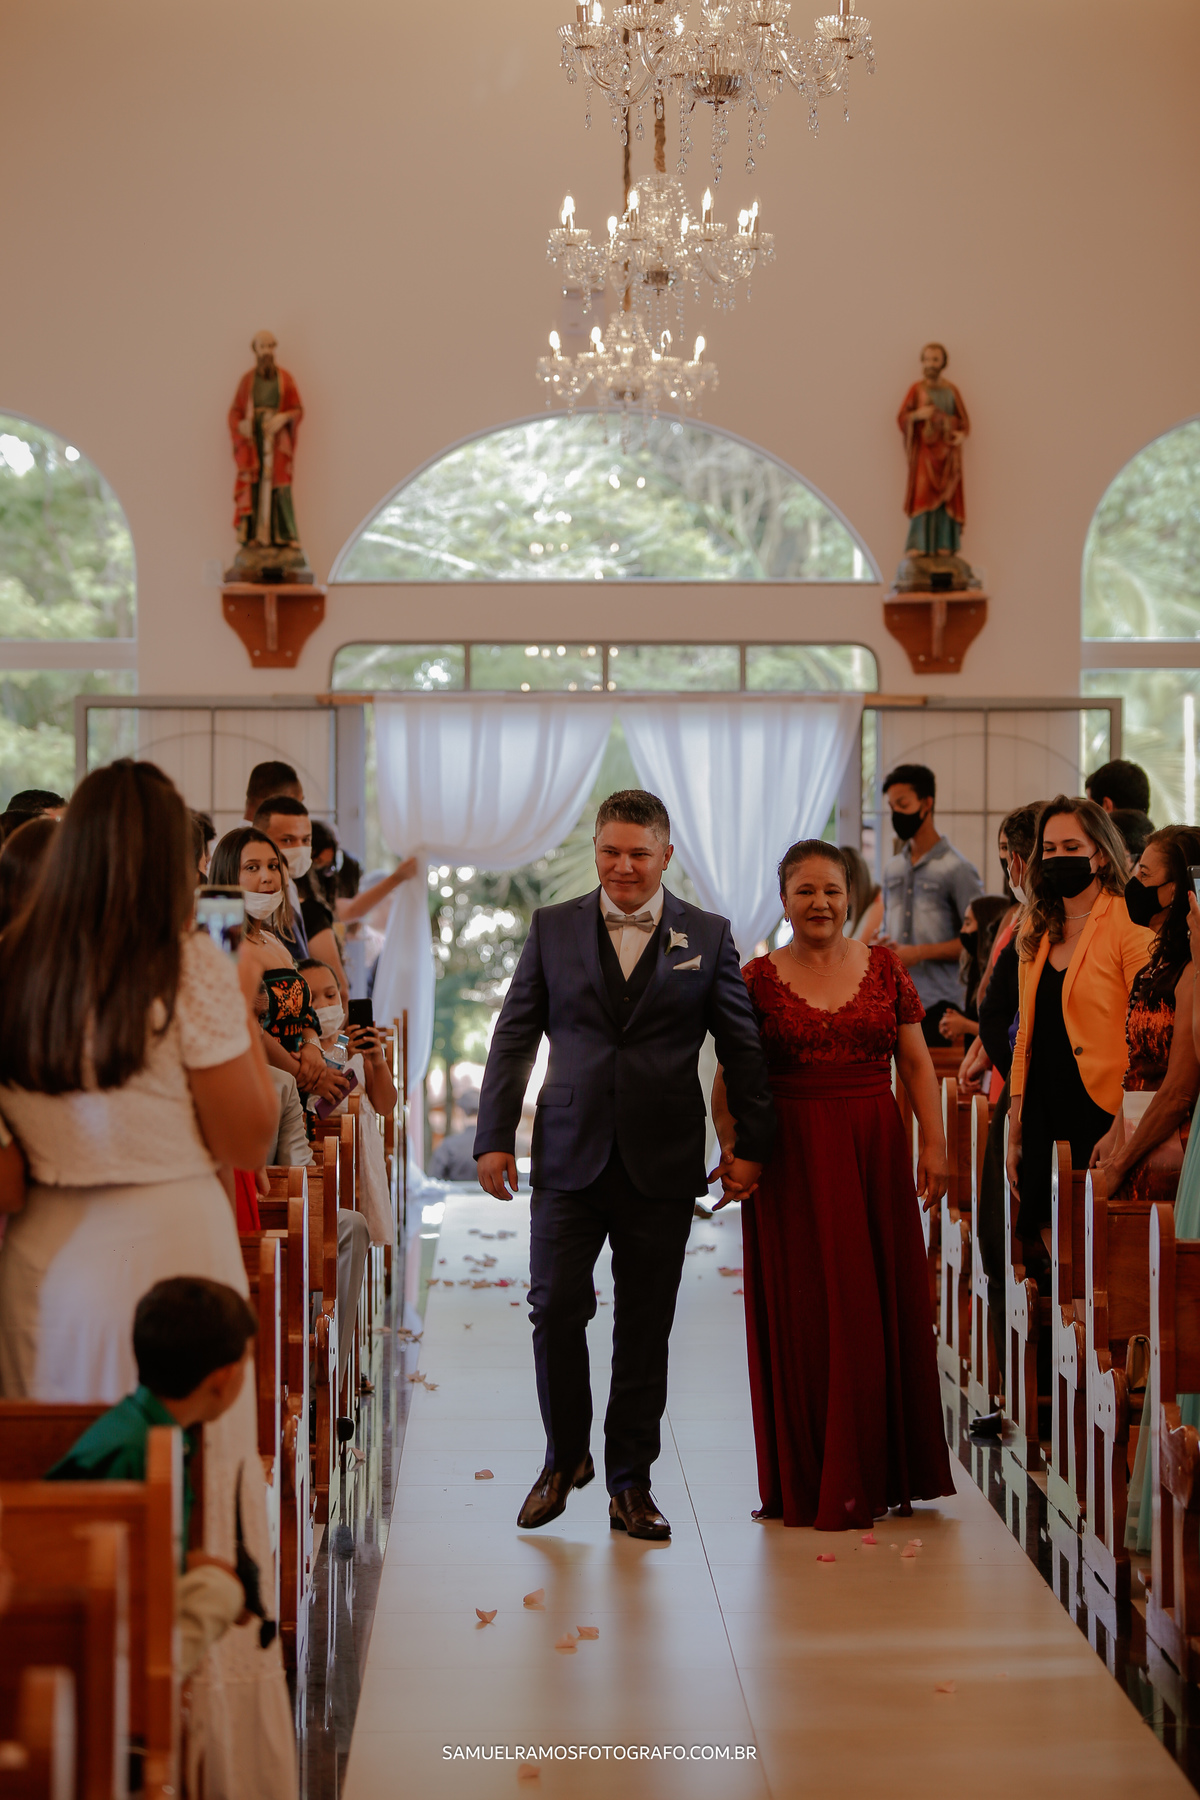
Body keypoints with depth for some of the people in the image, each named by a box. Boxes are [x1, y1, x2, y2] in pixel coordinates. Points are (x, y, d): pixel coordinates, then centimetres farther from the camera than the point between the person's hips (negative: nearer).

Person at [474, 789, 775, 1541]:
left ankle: (630, 1481, 18)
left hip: (662, 1164, 0)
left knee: (646, 1326, 6)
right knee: (556, 1310, -4)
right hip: (570, 1157, 0)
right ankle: (565, 1458, 18)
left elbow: (743, 1048, 8)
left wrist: (750, 1145, 4)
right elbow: (514, 1039, 7)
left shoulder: (708, 936, 4)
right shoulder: (553, 928, 6)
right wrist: (495, 1137, 2)